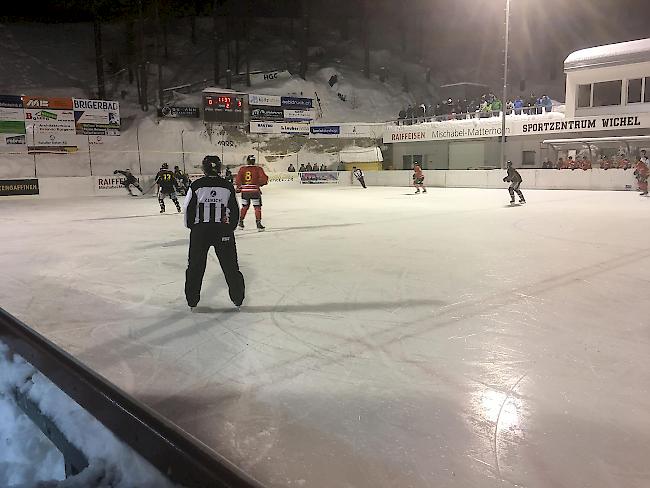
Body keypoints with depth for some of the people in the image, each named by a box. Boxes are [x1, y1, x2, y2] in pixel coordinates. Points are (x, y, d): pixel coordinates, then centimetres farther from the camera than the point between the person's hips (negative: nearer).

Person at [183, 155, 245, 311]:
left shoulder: (196, 185, -4)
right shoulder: (227, 186, 0)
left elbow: (188, 208, 1)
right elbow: (234, 210, 5)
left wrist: (191, 225, 17)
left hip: (200, 231, 0)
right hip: (223, 231, 1)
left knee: (195, 266, 12)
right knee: (230, 265, 11)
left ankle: (192, 301, 18)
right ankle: (238, 298, 19)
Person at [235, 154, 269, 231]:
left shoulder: (242, 169, 5)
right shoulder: (258, 169, -2)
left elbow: (238, 179, -2)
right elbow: (264, 178, -9)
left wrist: (238, 188, 10)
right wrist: (260, 184, 10)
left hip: (244, 191, 3)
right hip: (255, 190, -3)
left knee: (245, 206, 18)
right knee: (257, 207, 3)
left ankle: (240, 222, 23)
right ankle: (258, 223, -4)